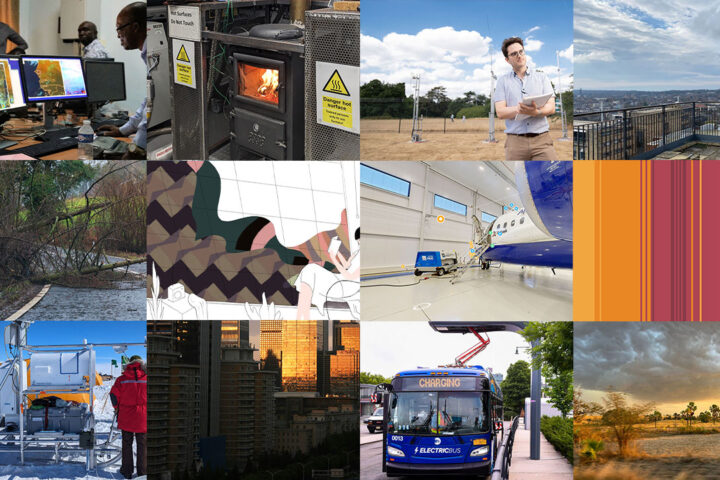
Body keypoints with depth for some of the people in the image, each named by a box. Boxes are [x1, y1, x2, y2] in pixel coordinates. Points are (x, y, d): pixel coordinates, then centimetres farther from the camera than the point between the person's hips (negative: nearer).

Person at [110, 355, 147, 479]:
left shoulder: (122, 379, -3)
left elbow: (114, 394, -5)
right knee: (142, 444, 7)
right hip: (142, 418, 0)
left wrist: (117, 407, 12)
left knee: (127, 443, 10)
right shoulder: (147, 379, -4)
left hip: (126, 417, 0)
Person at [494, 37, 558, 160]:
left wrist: (536, 112, -21)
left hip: (541, 139, 0)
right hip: (515, 140, 0)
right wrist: (519, 109, -18)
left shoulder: (541, 77, 15)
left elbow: (551, 108, 3)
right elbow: (500, 112, 2)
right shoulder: (503, 81, 14)